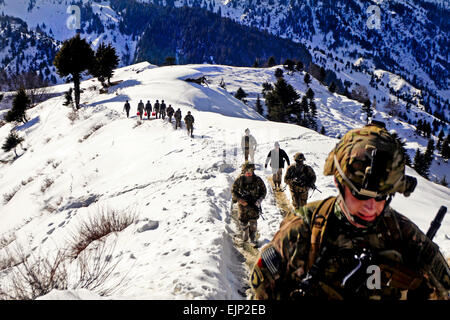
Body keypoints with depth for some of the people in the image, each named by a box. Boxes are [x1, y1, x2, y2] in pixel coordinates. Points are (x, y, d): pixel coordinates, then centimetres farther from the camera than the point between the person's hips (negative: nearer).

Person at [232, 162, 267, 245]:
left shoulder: (257, 180, -8)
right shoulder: (239, 180, -10)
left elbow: (264, 190, 5)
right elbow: (233, 191, -1)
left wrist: (259, 200, -9)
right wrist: (240, 200, -13)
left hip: (254, 204, 0)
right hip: (242, 204, 0)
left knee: (253, 222, 4)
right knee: (243, 222, 7)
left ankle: (253, 238, 23)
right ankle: (245, 236, 33)